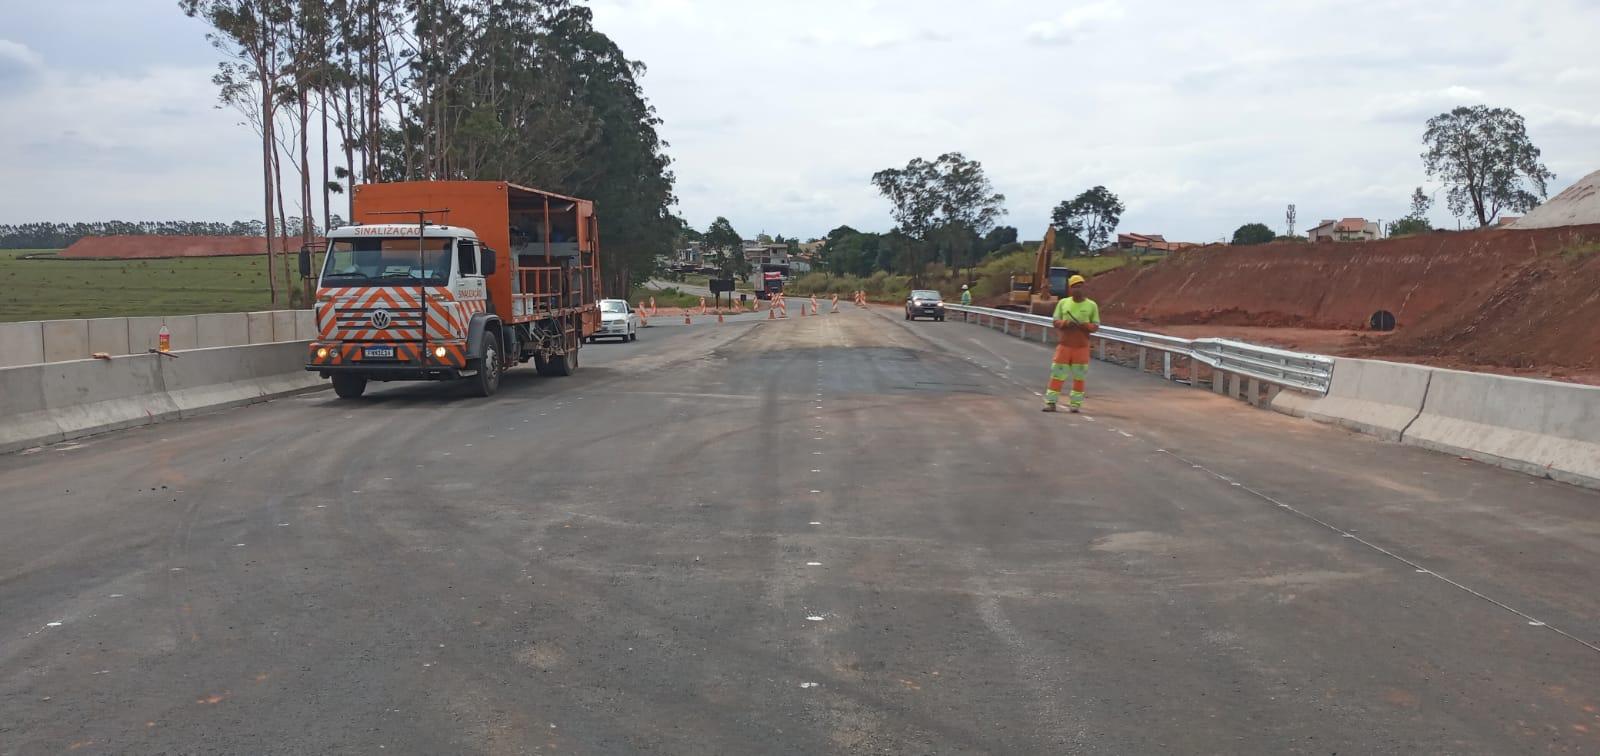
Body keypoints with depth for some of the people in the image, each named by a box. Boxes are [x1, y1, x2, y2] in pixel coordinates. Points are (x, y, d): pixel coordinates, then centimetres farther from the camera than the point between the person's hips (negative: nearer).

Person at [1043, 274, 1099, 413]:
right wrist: (1066, 323, -16)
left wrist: (1085, 325, -17)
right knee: (1057, 373, -2)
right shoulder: (1063, 303, 4)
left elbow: (1096, 326, 3)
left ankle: (1075, 403, 9)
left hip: (1082, 346, 0)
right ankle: (1051, 402, 1)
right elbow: (1055, 322, 5)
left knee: (1079, 375, 1)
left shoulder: (1091, 305, 1)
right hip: (1065, 344, 1)